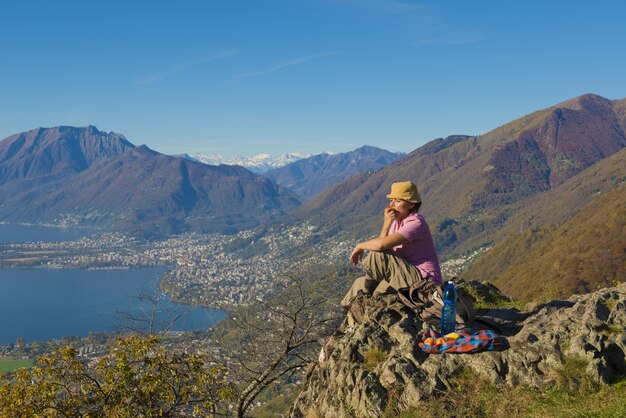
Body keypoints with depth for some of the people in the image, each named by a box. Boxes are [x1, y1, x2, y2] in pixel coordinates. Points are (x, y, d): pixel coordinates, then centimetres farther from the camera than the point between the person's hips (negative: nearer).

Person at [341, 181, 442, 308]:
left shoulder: (416, 223, -20)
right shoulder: (396, 222, 9)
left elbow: (381, 244, -31)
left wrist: (360, 246, -14)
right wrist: (386, 224, -15)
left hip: (424, 280, -9)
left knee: (377, 255, -20)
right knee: (360, 283, 7)